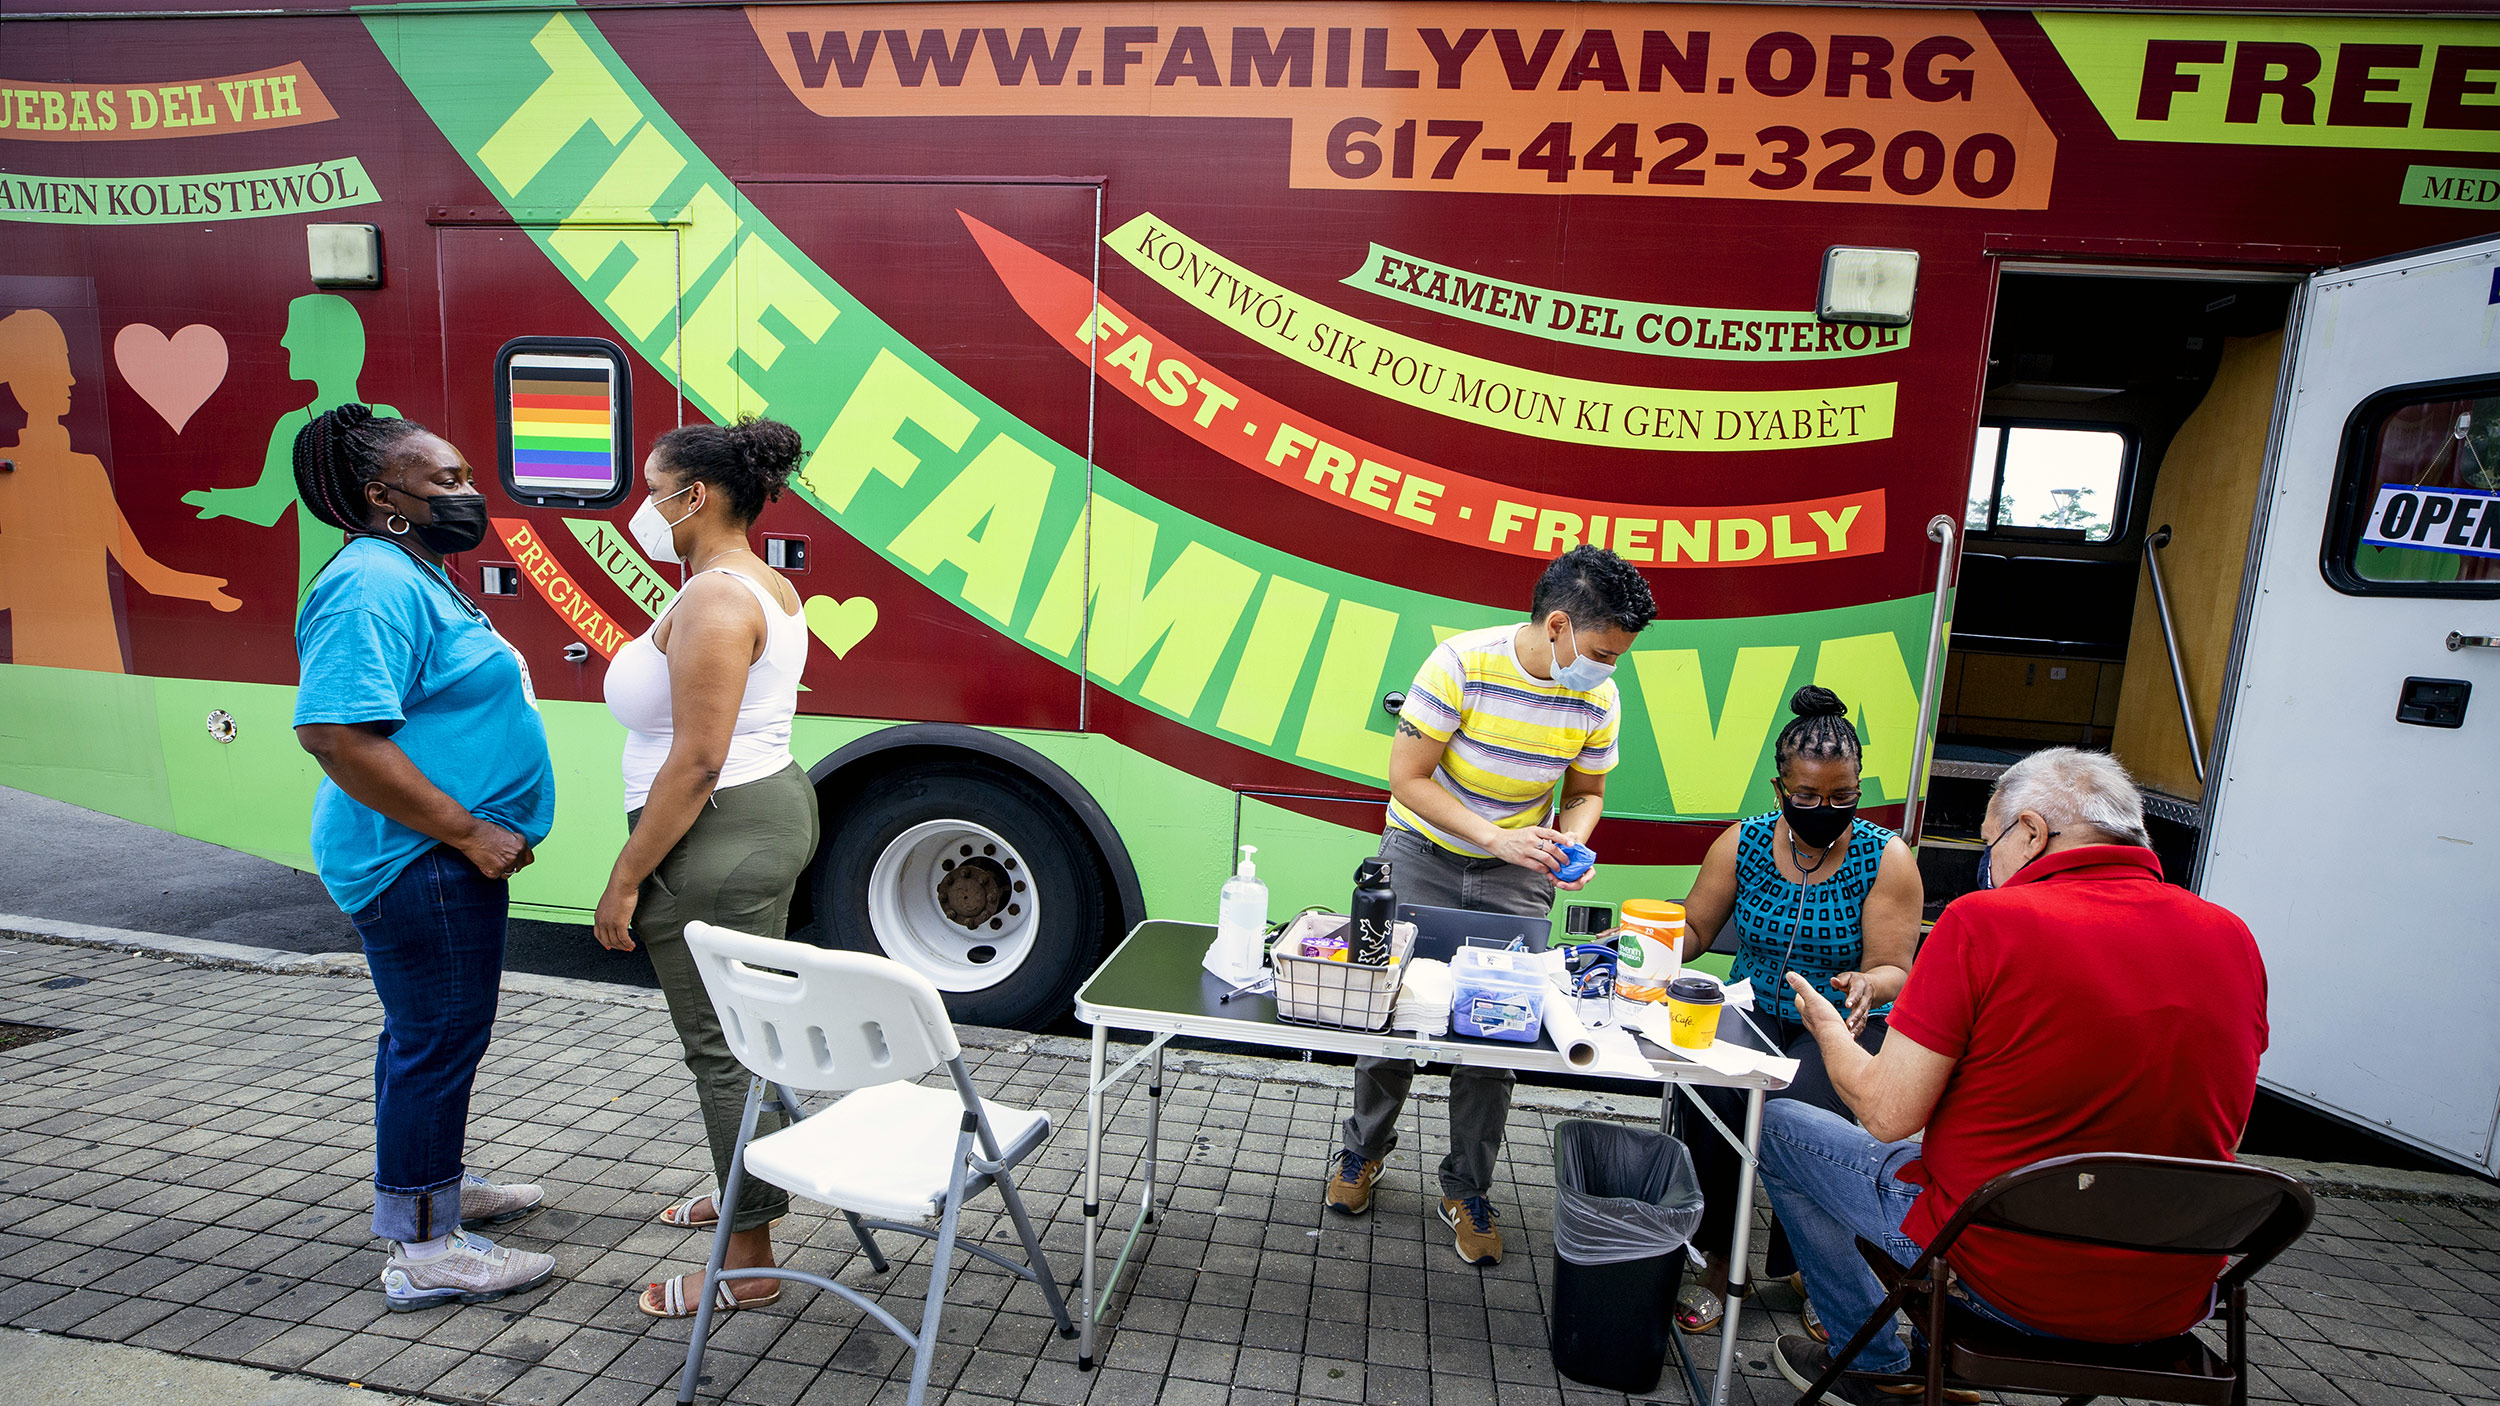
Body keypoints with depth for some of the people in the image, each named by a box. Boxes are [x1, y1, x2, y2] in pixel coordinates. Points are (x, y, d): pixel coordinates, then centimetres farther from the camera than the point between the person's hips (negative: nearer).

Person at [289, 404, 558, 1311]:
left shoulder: (416, 574, 14)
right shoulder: (372, 585, -20)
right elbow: (336, 733, -28)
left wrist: (473, 830, 19)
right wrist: (467, 830, -25)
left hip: (445, 857, 11)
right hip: (421, 862, -11)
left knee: (430, 1031, 21)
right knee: (439, 1039, -1)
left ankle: (434, 1186, 38)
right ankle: (422, 1252, 12)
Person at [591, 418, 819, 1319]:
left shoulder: (713, 600, -20)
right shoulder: (768, 587, 12)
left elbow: (696, 761, -24)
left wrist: (625, 879, -18)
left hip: (719, 838, -10)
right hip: (775, 807, 11)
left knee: (721, 1043, 0)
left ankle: (747, 1264, 14)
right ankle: (752, 1186, 41)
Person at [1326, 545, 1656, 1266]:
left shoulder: (1599, 699, -11)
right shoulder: (1462, 663, -24)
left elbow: (1586, 792, 5)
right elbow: (1407, 776, -20)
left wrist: (1570, 843, -16)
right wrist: (1496, 838, -27)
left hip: (1517, 873, 3)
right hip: (1423, 854, -2)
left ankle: (1466, 1190, 24)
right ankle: (1365, 1146, 31)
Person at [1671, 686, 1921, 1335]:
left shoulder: (1887, 858, -7)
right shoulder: (1743, 843, -1)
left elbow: (1894, 970, -8)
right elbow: (1692, 929, 7)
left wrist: (1868, 984, -32)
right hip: (1754, 1010, 2)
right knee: (1710, 1089, -29)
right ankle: (1721, 1261, -7)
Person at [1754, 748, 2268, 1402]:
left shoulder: (1984, 922, -20)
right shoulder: (2233, 938, -2)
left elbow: (1890, 1114, -17)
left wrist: (1827, 1027, 3)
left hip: (2012, 1282, -6)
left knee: (1779, 1124, 14)